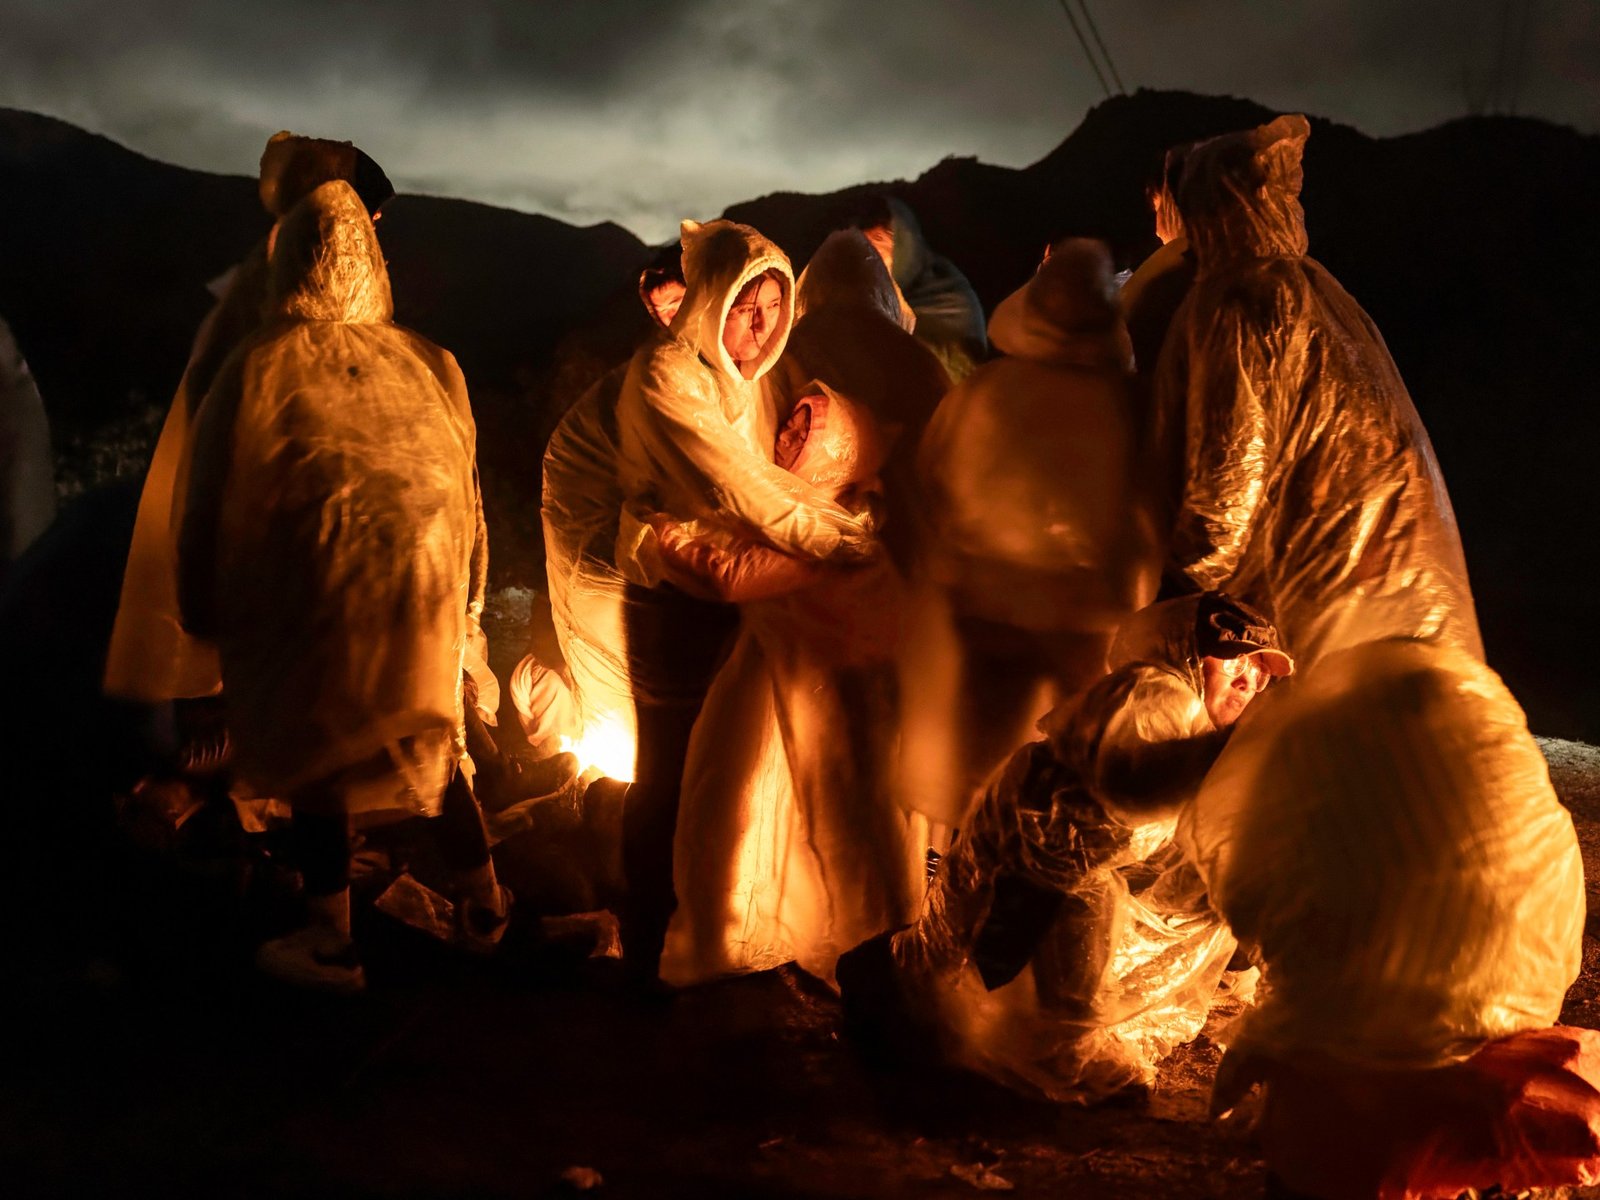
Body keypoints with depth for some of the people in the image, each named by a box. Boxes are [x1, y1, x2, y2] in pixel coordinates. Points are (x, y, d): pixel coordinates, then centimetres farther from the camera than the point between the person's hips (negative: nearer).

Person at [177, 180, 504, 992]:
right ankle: (483, 903, 28)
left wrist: (205, 611, 12)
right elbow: (463, 482, 9)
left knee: (314, 753, 9)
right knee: (430, 741, 20)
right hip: (425, 590, 4)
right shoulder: (426, 364, 1)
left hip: (315, 597, -4)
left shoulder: (255, 369, -7)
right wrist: (465, 600, 20)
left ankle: (331, 941, 15)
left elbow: (213, 499, -1)